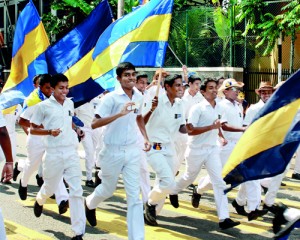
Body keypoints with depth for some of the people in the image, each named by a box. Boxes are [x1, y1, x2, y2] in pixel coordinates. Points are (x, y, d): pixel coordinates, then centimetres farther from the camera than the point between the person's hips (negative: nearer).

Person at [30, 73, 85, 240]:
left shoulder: (70, 103, 8)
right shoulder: (43, 106, -7)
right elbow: (32, 129, -3)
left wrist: (76, 129, 6)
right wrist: (50, 131, -19)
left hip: (71, 152, 3)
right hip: (53, 153, -3)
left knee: (76, 191, -5)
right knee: (50, 187, 15)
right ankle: (39, 201, 54)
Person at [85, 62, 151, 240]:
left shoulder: (139, 97, 3)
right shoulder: (111, 98, -15)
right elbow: (94, 124, -22)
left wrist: (145, 137, 11)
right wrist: (120, 114, -32)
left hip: (133, 151, 4)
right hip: (113, 151, -3)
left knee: (134, 196, -1)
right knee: (108, 190, 17)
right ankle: (90, 204, 51)